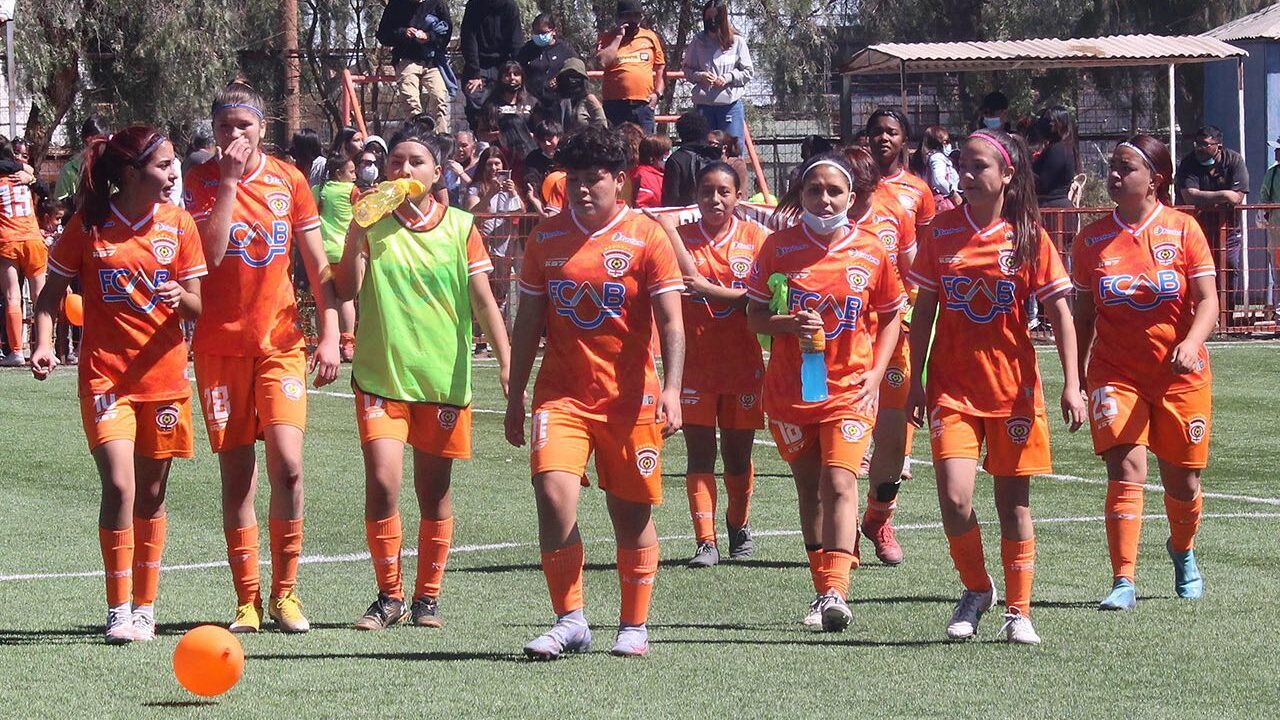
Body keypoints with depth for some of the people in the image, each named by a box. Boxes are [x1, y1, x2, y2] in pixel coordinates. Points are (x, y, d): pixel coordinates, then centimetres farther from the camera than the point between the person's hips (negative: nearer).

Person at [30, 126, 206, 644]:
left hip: (164, 375, 2)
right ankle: (118, 611, -8)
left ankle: (144, 608, 20)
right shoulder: (88, 226, -3)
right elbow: (52, 292, 6)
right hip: (105, 376, -2)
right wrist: (43, 344, -9)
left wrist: (180, 298, -18)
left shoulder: (179, 225, 3)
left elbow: (198, 307, 4)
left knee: (151, 495, 8)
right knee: (118, 486, -16)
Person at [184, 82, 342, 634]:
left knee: (287, 464, -13)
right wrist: (230, 180, -13)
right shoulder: (201, 181, 2)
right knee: (236, 473, 1)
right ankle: (246, 599, 9)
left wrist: (329, 335, 2)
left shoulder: (288, 180, 6)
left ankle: (284, 591, 1)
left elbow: (318, 266, 9)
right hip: (221, 345, 0)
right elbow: (210, 253, -14)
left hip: (281, 343, 0)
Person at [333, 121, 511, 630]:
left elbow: (483, 301, 4)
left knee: (434, 492, 7)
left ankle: (427, 597, 20)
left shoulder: (460, 227, 3)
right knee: (382, 483, -12)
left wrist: (506, 361, -4)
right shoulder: (372, 225, 2)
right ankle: (389, 596, 1)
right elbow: (347, 291, -7)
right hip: (381, 375, -1)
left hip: (443, 378, 1)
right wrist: (357, 230, -16)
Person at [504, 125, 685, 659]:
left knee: (632, 514, 5)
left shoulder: (647, 238, -3)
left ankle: (634, 626, 20)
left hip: (629, 397, -2)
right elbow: (527, 321, 13)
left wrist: (670, 389, -18)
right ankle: (569, 620, -6)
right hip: (561, 393, 2)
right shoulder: (546, 238, 6)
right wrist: (515, 397, 13)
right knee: (553, 493, -16)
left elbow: (671, 321, -6)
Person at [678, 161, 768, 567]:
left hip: (743, 362, 1)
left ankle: (739, 526, 32)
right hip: (695, 362, -1)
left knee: (738, 454, 9)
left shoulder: (755, 238, 1)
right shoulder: (679, 238, 1)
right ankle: (705, 541, -6)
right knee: (700, 453, -6)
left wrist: (708, 289, -21)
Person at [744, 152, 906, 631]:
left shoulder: (871, 251, 0)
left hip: (849, 388, -2)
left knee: (839, 483, -17)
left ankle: (836, 592, -24)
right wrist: (788, 323, -19)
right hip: (789, 389, 2)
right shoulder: (780, 246, -1)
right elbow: (754, 317, 2)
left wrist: (876, 371, -2)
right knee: (809, 488, 10)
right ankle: (824, 590, 21)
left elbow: (890, 316, 10)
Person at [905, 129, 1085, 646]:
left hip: (1013, 387, -1)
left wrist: (1071, 385, -10)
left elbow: (1060, 312, -2)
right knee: (954, 497, -14)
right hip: (952, 386, 1)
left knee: (1013, 502, 5)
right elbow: (924, 311, 8)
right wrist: (916, 381, 6)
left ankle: (1018, 613, 18)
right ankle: (976, 588, 11)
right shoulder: (942, 232, 2)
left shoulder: (1029, 237, -3)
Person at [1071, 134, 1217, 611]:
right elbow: (1082, 315, 9)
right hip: (1115, 374, 0)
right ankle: (1124, 582, -18)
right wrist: (1078, 379, 5)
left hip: (1181, 374, 0)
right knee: (1126, 472, -16)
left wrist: (1191, 343, -25)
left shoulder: (1183, 229, -3)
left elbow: (1208, 300, -7)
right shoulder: (1092, 240, 2)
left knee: (1182, 480, 9)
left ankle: (1183, 553, 39)